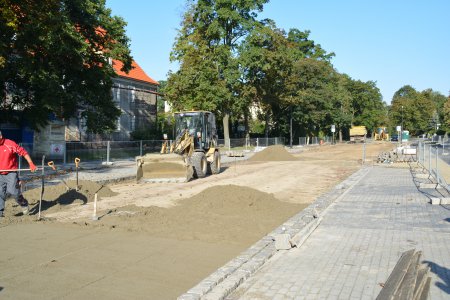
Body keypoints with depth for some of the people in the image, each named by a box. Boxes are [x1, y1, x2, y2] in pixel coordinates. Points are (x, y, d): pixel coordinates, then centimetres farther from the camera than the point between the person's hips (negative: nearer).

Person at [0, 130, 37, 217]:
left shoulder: (10, 144, -10)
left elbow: (24, 152, -8)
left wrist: (31, 164, -14)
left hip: (11, 173, -5)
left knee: (13, 191, -12)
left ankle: (24, 204, 13)